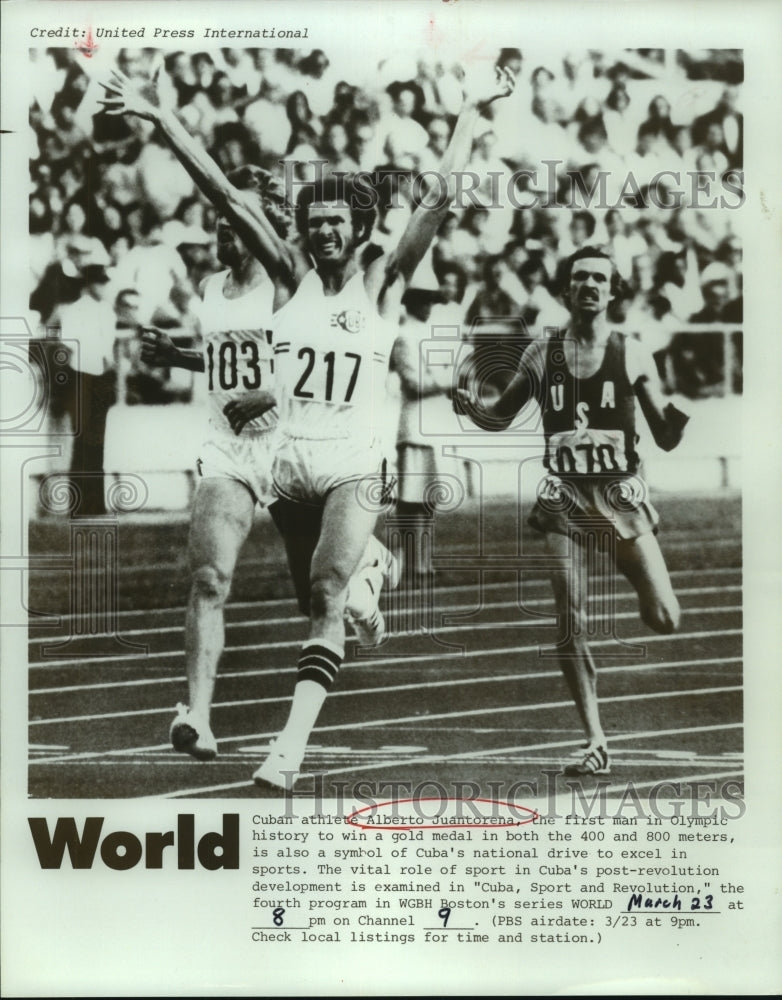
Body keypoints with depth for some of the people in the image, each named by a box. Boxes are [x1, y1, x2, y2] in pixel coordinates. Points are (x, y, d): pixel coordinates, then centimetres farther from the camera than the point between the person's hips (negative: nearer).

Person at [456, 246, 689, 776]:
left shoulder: (632, 354, 0)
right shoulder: (541, 354, 5)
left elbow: (667, 438, 1)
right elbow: (500, 418, 16)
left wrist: (683, 411, -20)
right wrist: (472, 406, -5)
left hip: (622, 495, -1)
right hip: (566, 498, 1)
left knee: (665, 620, -8)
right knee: (571, 623, -5)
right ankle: (596, 742, 7)